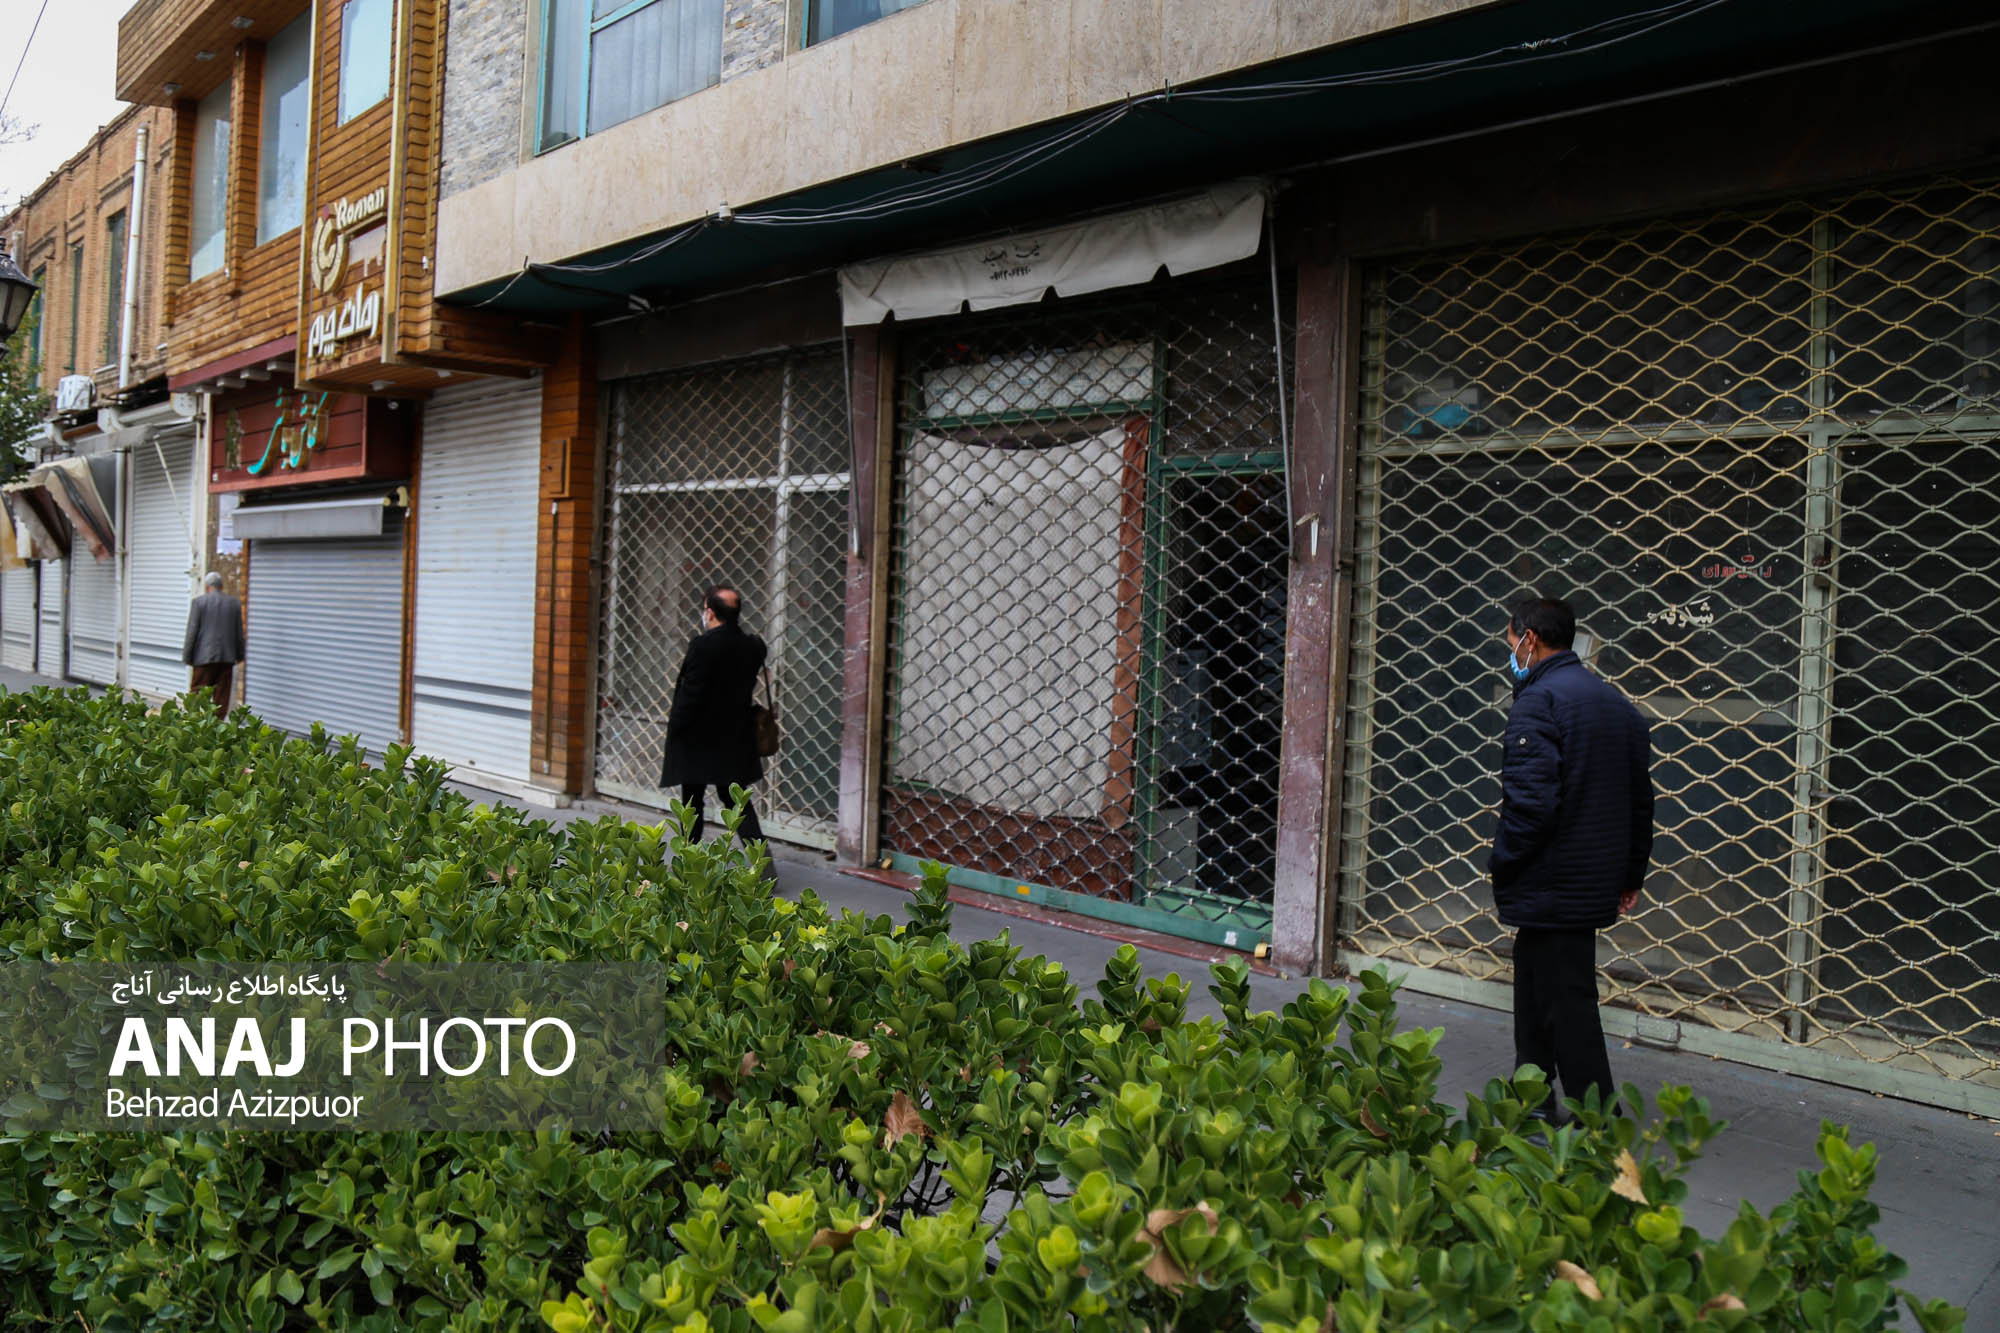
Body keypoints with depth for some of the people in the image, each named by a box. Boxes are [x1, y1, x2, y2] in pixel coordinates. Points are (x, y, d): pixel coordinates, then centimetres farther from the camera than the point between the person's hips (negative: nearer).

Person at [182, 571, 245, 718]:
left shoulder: (199, 601, -3)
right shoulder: (235, 603, 6)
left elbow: (192, 631, -4)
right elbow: (239, 633, 10)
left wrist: (187, 656, 2)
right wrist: (239, 655, 19)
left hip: (205, 656, -3)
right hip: (227, 657, 3)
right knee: (222, 698, 5)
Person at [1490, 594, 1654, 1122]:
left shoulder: (1538, 700, -15)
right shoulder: (1617, 703, 14)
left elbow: (1531, 800, -25)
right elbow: (1641, 801, 17)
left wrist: (1500, 865, -11)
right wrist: (1631, 875, 22)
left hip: (1550, 886, -10)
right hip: (1595, 885, 10)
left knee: (1567, 1006, -3)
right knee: (1537, 989, 21)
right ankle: (1532, 1105, 32)